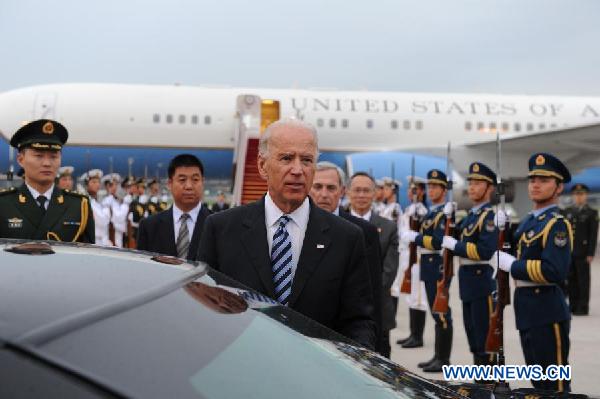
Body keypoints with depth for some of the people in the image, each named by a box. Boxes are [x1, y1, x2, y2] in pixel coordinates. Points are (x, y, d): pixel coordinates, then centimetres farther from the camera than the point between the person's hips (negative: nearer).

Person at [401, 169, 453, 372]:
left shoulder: (445, 213, -12)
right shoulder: (432, 212, 18)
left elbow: (439, 241, -22)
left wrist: (414, 237, -17)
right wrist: (414, 235, 5)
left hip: (438, 266, -10)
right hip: (429, 266, 10)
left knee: (442, 313, -5)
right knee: (437, 312, 13)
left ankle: (444, 359, -1)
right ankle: (438, 356, 20)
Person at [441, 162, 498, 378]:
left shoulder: (490, 216, -14)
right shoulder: (471, 215, 15)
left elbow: (485, 251, -24)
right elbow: (452, 237, 18)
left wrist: (454, 244, -19)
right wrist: (448, 218, 4)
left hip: (483, 280, -10)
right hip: (468, 280, 10)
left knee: (485, 336, -4)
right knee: (473, 333, 16)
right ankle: (479, 379, 26)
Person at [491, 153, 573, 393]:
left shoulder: (557, 224, -14)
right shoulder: (529, 221, 14)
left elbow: (555, 272, -26)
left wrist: (509, 264, -20)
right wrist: (502, 229, 6)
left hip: (547, 312, -9)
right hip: (527, 310, 9)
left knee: (554, 385, -2)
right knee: (538, 381, 18)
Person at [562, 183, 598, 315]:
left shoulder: (592, 213, 2)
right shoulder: (567, 212, 13)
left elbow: (593, 235, -4)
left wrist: (590, 254, -11)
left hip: (582, 253, -4)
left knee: (583, 280, -1)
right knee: (571, 280, 5)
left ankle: (583, 307, 3)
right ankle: (573, 306, 12)